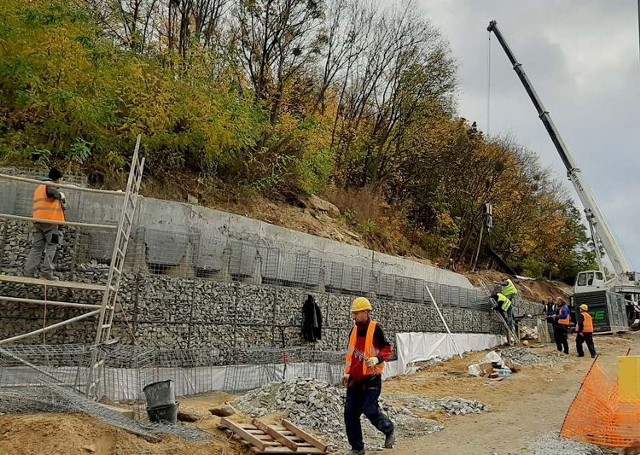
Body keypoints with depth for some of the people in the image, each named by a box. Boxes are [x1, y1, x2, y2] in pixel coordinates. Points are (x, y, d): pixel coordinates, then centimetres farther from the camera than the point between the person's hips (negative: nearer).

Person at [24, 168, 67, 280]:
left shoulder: (38, 189, 25)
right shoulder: (50, 186, -6)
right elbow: (53, 193, -29)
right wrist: (62, 195, -10)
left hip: (38, 221, 8)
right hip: (50, 221, -8)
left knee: (37, 247, 8)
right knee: (51, 246, -3)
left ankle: (29, 270, 1)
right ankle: (47, 272, -8)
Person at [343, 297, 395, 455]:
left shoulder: (375, 328, -9)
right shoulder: (354, 331, 12)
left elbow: (387, 349, -9)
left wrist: (377, 359, -26)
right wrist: (347, 373, 15)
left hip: (371, 378, -7)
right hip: (355, 379, 7)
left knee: (369, 409, -11)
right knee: (350, 412, 3)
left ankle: (389, 430, 19)